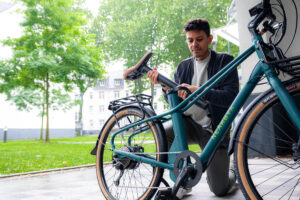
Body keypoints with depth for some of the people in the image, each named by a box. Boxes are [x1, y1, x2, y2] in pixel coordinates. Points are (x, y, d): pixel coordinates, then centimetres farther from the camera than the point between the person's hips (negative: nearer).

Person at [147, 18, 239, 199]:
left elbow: (231, 97, -20)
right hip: (189, 123, 3)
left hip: (214, 130, -3)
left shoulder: (225, 61, -6)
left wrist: (196, 90, -33)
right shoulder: (184, 66, 7)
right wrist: (163, 84, -17)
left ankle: (232, 173, 37)